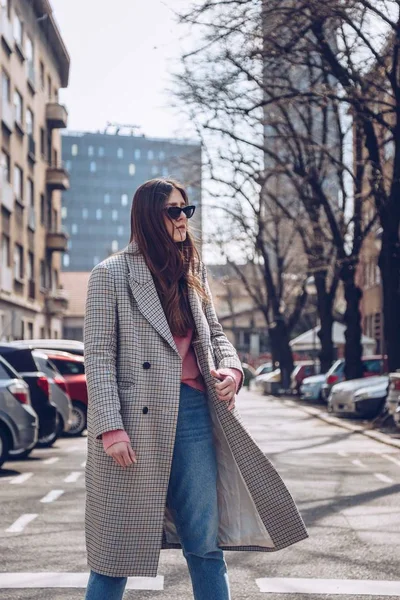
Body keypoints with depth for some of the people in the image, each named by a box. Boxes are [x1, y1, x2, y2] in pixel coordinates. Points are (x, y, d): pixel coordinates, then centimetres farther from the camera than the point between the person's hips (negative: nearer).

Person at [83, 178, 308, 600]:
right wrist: (111, 428, -15)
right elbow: (98, 355, -6)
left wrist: (231, 368, 0)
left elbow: (214, 334, 22)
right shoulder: (112, 274, -2)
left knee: (205, 542, 7)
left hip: (193, 411, 5)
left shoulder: (192, 273, 15)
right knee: (118, 541, 4)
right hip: (136, 419, -4)